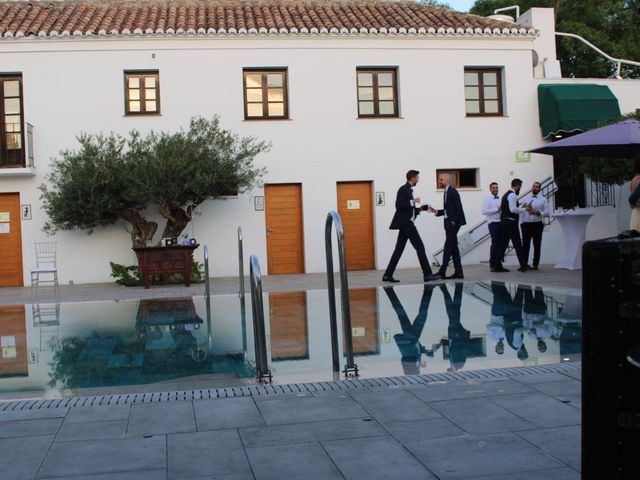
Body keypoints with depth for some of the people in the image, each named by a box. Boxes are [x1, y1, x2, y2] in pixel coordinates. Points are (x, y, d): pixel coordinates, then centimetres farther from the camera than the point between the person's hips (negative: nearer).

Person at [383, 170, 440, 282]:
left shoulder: (408, 189, 16)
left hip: (406, 223, 10)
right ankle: (428, 275, -4)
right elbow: (399, 205, -22)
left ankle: (388, 275, 8)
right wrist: (412, 201, -25)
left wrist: (419, 209, 14)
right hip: (406, 223, -10)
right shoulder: (403, 189, -12)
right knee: (420, 247, -6)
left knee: (399, 249, 8)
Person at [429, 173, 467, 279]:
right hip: (449, 223, 10)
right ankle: (458, 272, 11)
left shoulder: (452, 191, -11)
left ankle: (442, 272, -10)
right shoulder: (447, 192, 16)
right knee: (453, 247, 9)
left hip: (453, 223, -10)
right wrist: (436, 211, 8)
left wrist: (454, 221, -17)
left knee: (448, 247, -10)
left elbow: (458, 208, -17)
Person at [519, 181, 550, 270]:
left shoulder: (543, 200, 4)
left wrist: (537, 212, -16)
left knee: (537, 245, 4)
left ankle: (535, 264, 10)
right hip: (526, 224, 1)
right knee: (525, 245, -1)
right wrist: (521, 223, 1)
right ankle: (524, 264, 2)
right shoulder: (525, 198, 10)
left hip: (537, 224, -1)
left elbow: (547, 213, -1)